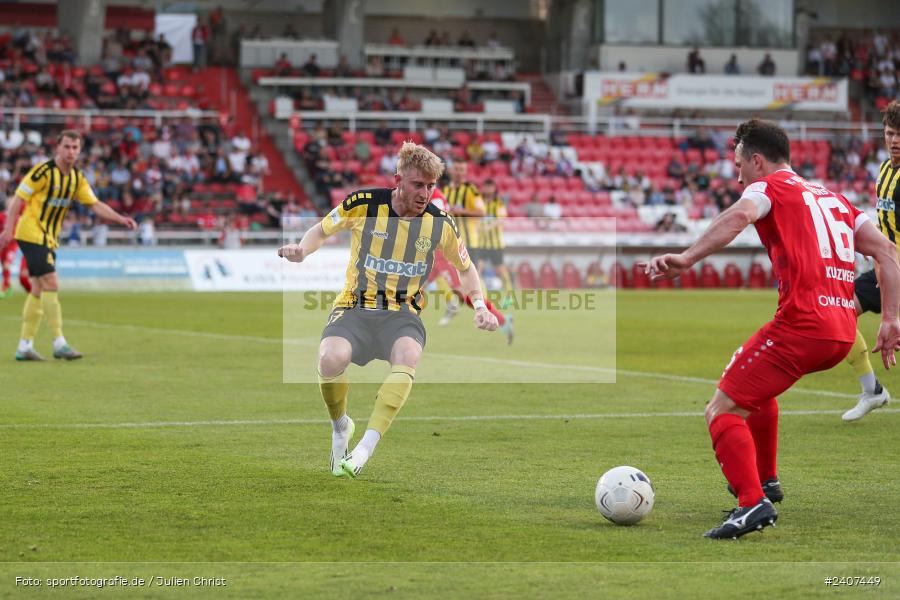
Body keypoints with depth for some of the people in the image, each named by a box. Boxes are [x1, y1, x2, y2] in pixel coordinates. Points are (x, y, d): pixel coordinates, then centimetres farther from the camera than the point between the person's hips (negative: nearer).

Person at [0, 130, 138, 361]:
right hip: (31, 234, -8)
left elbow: (95, 204, 6)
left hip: (49, 238, 8)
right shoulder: (43, 171, -15)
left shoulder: (77, 178, 7)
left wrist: (121, 219, -7)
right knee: (51, 284, -15)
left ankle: (24, 346, 11)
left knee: (38, 290, 8)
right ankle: (59, 343, -15)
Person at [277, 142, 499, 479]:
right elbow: (321, 231, 11)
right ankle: (340, 427, 2)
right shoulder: (363, 204, -6)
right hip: (354, 309, -1)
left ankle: (365, 450, -36)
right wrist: (302, 250, -10)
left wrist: (479, 306, 1)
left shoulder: (440, 223, -1)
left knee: (408, 356, -36)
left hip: (402, 313, 1)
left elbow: (465, 268, 17)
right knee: (331, 360, -33)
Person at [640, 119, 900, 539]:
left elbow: (740, 216, -19)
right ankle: (765, 480, 39)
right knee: (756, 384, 34)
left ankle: (753, 502, -23)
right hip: (843, 331, 8)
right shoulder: (833, 198, 26)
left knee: (722, 410, -6)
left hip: (801, 323, -8)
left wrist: (686, 259, -31)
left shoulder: (771, 187, 4)